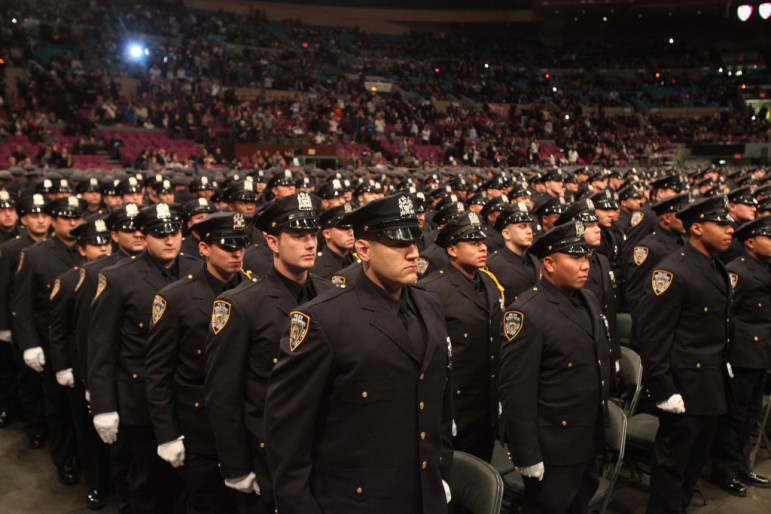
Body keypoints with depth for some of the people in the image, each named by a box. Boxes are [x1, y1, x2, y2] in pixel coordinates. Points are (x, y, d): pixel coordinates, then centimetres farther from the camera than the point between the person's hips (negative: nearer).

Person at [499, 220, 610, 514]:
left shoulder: (588, 300, 6)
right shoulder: (526, 313, -22)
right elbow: (516, 391, -23)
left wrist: (604, 416, 17)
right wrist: (527, 457, -20)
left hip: (589, 444, 8)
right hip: (553, 451, -8)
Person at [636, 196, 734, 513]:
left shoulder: (718, 270, 10)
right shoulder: (672, 273, -19)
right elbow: (651, 337, -21)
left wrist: (722, 369, 14)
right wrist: (663, 391, -20)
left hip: (711, 388, 9)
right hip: (684, 389, -9)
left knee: (696, 458, 21)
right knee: (673, 462, 4)